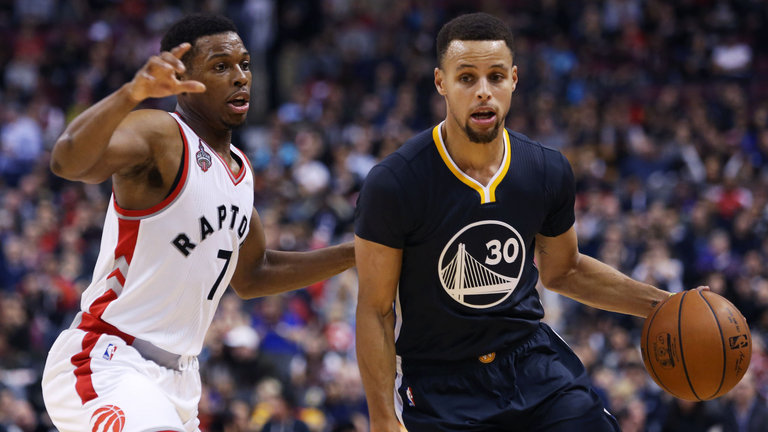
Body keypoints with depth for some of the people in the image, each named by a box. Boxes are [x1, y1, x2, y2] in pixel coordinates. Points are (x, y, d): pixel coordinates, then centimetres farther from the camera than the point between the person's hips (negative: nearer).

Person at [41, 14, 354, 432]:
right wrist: (133, 93, -48)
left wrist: (355, 254, 23)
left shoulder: (239, 169, 17)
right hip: (108, 363, -9)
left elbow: (252, 275, 30)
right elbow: (68, 161, -32)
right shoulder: (158, 135, -11)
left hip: (176, 380, 9)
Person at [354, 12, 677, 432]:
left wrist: (662, 305, 7)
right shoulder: (393, 184, -17)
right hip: (438, 383, -4)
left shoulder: (547, 171, -3)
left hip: (532, 360, 4)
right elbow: (375, 310, -12)